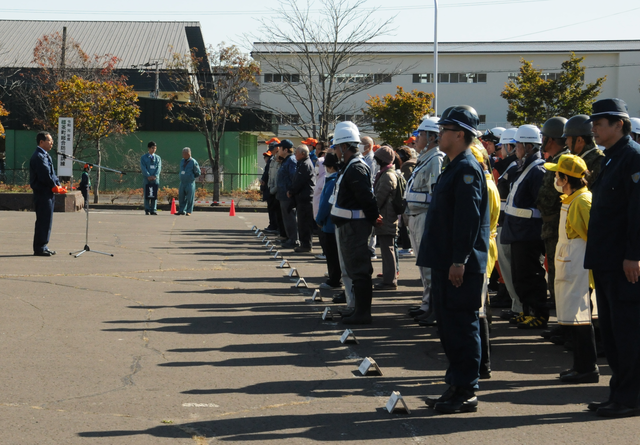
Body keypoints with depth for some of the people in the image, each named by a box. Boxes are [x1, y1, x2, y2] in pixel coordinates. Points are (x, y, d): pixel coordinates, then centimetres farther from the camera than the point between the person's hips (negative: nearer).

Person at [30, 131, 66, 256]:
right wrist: (56, 187, -11)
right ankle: (40, 248, -3)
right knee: (43, 221, -7)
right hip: (42, 193, -10)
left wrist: (58, 185, 2)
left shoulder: (45, 156, 18)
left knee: (46, 221, 13)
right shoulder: (39, 157, -15)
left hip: (48, 194, 10)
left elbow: (52, 175, 18)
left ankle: (42, 247, 19)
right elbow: (45, 176, -21)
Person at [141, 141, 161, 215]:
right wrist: (148, 176, -17)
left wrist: (155, 176, -14)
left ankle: (153, 210, -1)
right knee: (147, 195, -2)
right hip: (146, 179, -2)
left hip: (155, 179, 2)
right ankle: (147, 210, 0)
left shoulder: (158, 158, 14)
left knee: (155, 195, -1)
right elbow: (143, 168, -4)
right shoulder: (143, 158, 7)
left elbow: (159, 168, 2)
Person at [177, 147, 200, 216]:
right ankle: (182, 210, 15)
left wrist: (191, 177, 4)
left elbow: (198, 173, 0)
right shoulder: (182, 161, 12)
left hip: (190, 183, -6)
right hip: (182, 182, 6)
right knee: (181, 197, 7)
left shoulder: (193, 162, -7)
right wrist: (182, 177, 15)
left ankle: (189, 211, 5)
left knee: (190, 198, -1)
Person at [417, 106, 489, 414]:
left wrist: (459, 261, -24)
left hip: (460, 266, -10)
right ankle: (456, 387, 21)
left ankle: (466, 394, 1)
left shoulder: (467, 169, -14)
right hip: (445, 263, 10)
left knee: (461, 327, -5)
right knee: (449, 327, 14)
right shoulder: (455, 168, 17)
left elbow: (469, 218, -21)